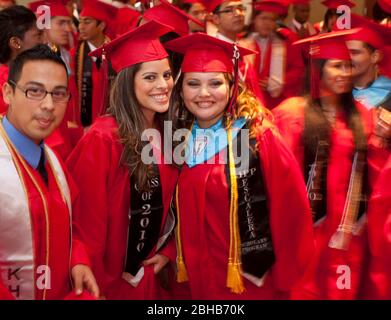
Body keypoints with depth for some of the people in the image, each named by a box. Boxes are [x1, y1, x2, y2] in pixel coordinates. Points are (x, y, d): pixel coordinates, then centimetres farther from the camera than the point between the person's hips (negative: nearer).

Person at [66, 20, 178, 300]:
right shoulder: (103, 139, -20)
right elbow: (87, 218, -16)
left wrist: (169, 252, 0)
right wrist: (96, 282, -10)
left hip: (152, 273, 6)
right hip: (110, 275, -5)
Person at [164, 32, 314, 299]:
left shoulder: (258, 136, -15)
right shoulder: (180, 137, -1)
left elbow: (291, 209, -12)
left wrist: (286, 274, -10)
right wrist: (170, 255, 5)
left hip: (252, 277, -4)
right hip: (200, 278, 4)